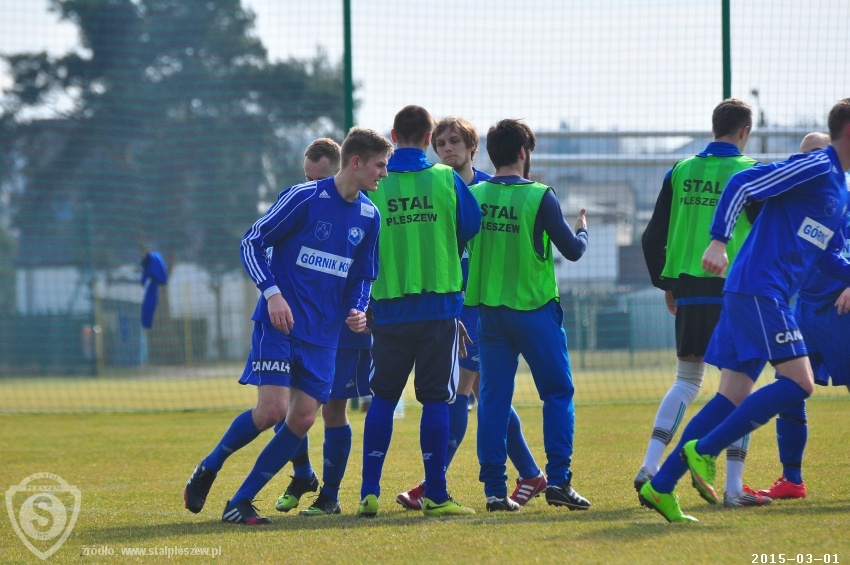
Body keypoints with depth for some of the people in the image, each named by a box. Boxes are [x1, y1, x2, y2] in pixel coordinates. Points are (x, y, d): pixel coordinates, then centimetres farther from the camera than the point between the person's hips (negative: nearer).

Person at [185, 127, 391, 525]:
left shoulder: (369, 217, 8)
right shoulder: (303, 197, -9)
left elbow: (363, 275, 20)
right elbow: (252, 241, -6)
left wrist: (357, 310, 0)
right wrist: (272, 292, -15)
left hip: (323, 332, 6)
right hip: (280, 323, -6)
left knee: (303, 418, -4)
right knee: (271, 410, -16)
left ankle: (241, 502, 5)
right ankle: (208, 468, 9)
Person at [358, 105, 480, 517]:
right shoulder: (447, 179, -2)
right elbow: (471, 227, 7)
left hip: (389, 308, 1)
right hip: (440, 305, -1)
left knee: (383, 399, 9)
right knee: (436, 399, 2)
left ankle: (370, 492, 4)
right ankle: (435, 496, 0)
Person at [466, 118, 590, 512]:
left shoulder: (473, 196, 0)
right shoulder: (539, 197, -10)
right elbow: (572, 250, -4)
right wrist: (582, 231, 17)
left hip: (489, 311, 4)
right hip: (534, 309, -4)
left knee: (493, 398, 6)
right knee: (558, 393, 6)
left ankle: (494, 489, 2)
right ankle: (558, 480, -2)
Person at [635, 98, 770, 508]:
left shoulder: (681, 171, 7)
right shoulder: (748, 171, -6)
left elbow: (653, 237, 8)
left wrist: (666, 284, 19)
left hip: (687, 290, 5)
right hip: (733, 290, -5)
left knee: (686, 381, 15)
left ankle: (650, 466, 1)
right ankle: (734, 487, -1)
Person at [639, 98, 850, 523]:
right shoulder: (815, 167, -8)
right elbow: (742, 184, -15)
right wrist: (718, 241, -24)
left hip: (762, 296, 10)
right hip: (760, 291, -10)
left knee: (732, 398, 6)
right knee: (798, 382, -15)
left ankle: (660, 487, 5)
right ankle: (703, 450, -12)